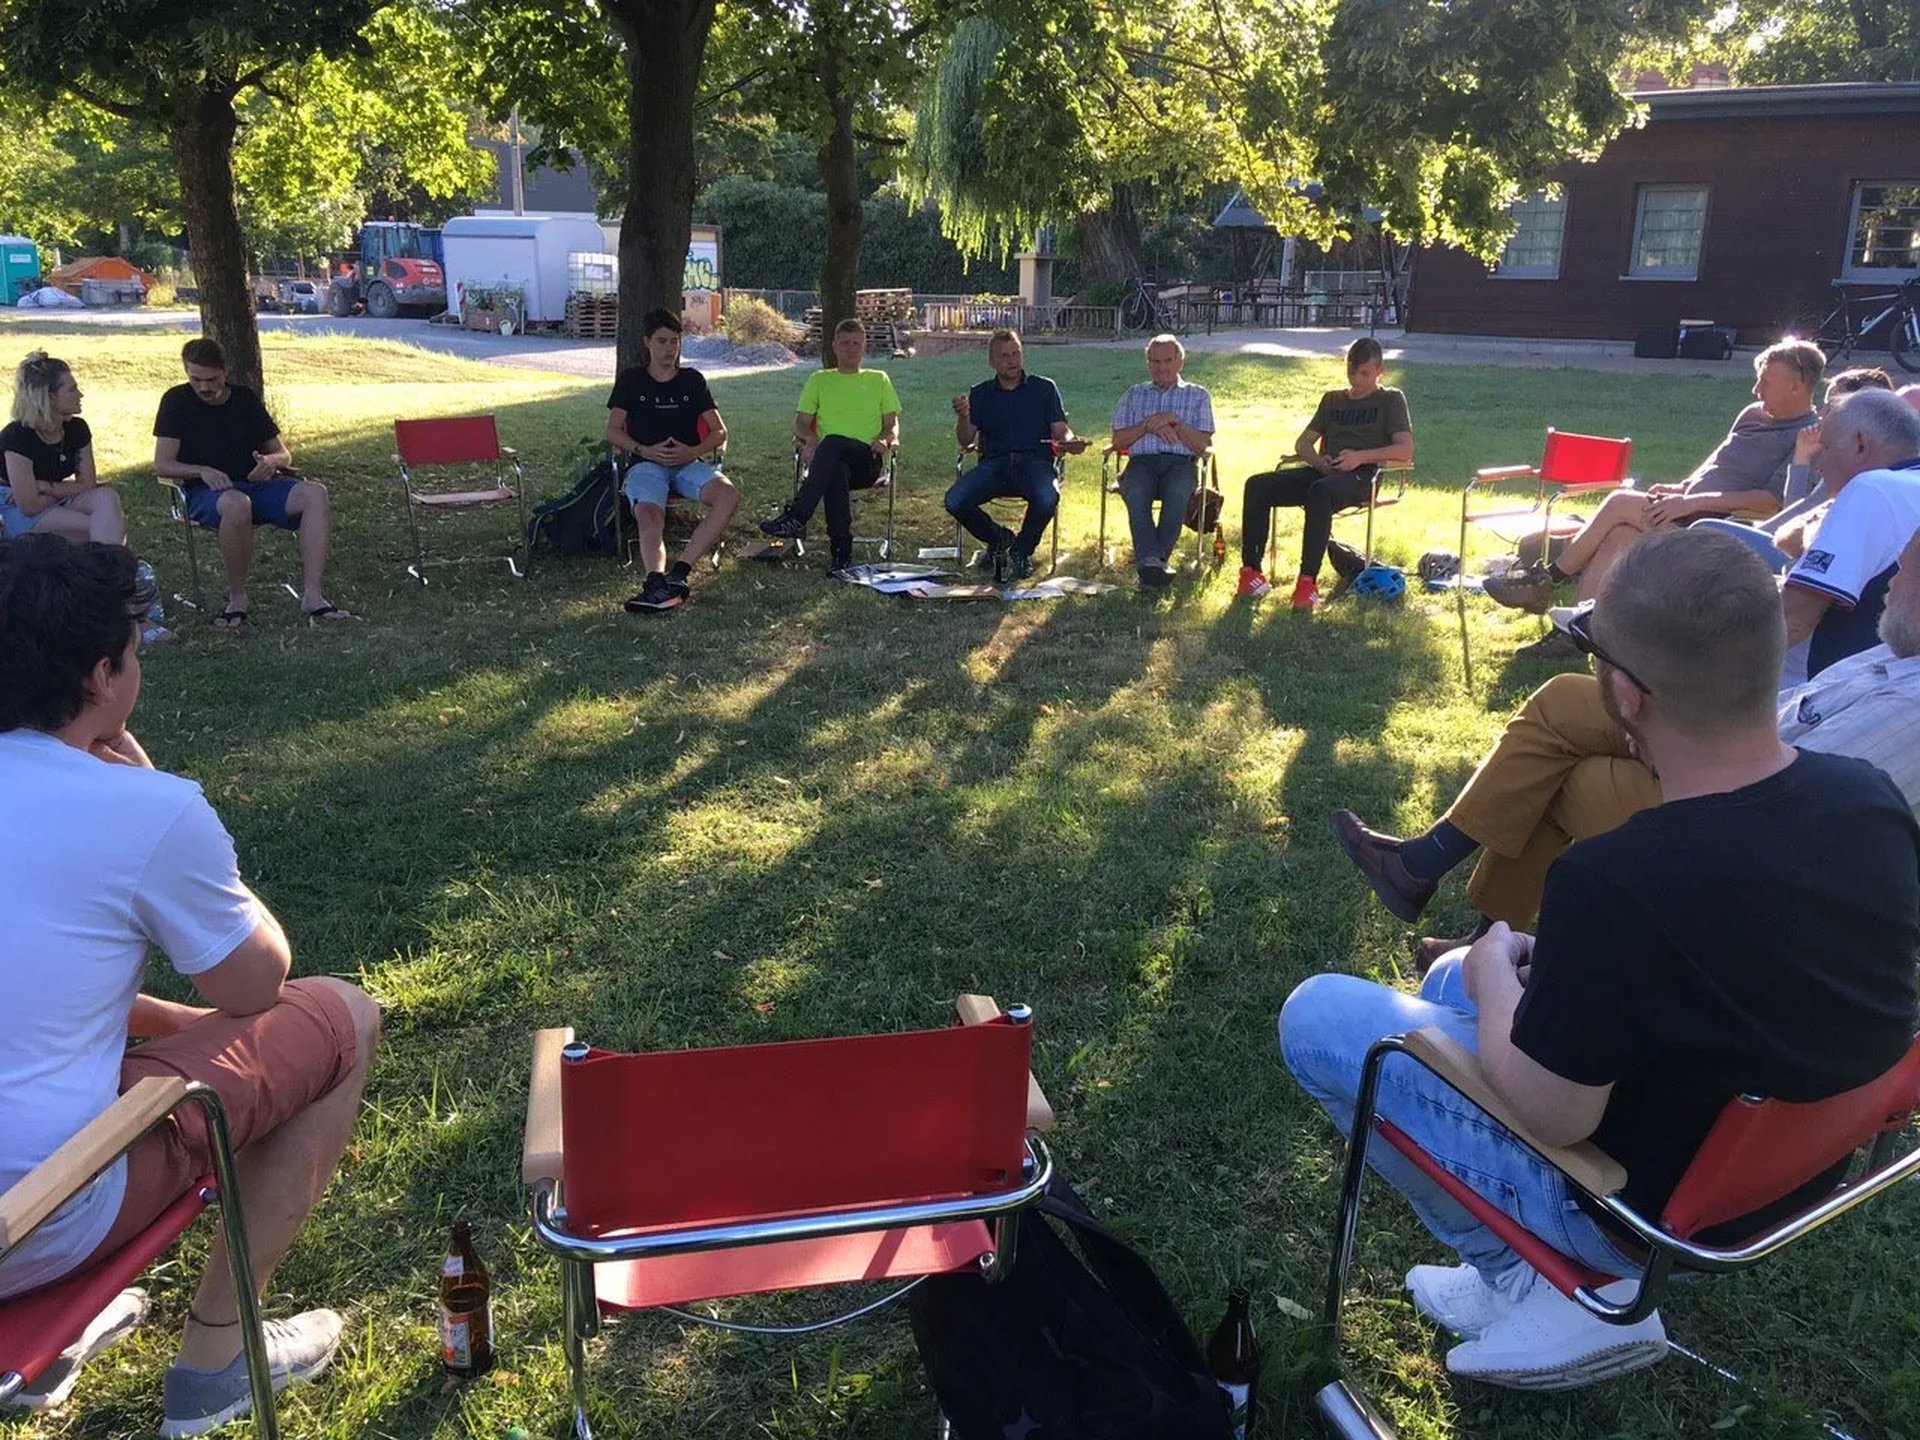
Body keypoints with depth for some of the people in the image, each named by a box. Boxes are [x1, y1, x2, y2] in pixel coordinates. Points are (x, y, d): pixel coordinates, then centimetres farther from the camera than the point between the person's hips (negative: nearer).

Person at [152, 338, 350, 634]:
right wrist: (203, 471, -20)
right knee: (236, 504, -42)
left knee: (315, 493, -25)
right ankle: (237, 599, -27)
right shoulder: (177, 401, 2)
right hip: (207, 493, -4)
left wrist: (272, 461, -9)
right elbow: (162, 464, -2)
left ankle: (313, 595, -33)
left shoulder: (245, 399, 12)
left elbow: (284, 454, 16)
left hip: (255, 485, 4)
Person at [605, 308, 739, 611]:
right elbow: (613, 431, 8)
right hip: (646, 463, -2)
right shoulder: (631, 379, 15)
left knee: (728, 494, -31)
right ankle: (657, 582, -59)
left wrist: (694, 452, -8)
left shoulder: (692, 379, 18)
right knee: (648, 514, -35)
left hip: (688, 462, 2)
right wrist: (645, 451, -11)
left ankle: (679, 572, -37)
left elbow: (719, 431, 13)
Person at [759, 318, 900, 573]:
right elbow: (800, 423, 17)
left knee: (833, 443, -38)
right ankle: (841, 546, -44)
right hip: (830, 460, 1)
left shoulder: (878, 380, 23)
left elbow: (893, 424, 16)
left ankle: (796, 517, -45)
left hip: (867, 461, -1)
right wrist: (809, 438, -8)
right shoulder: (819, 380, 25)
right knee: (837, 470, -40)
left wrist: (886, 440, -9)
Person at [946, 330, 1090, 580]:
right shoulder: (980, 394, 17)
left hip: (1034, 461, -2)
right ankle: (998, 539, 6)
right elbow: (966, 441, 9)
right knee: (954, 501, -25)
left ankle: (1022, 550, -4)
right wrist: (963, 417, -12)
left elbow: (1061, 429, 8)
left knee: (1047, 498, -36)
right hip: (994, 463, 2)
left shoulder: (1044, 388, 15)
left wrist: (1070, 441, -16)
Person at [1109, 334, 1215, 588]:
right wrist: (1149, 425, -3)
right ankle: (1151, 561, -47)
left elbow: (1201, 445, 7)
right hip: (1142, 461, 1)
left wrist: (1173, 421, -6)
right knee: (1136, 494, -36)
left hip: (1181, 462, -1)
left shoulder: (1197, 395, 18)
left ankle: (1149, 561, -40)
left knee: (1176, 492, -37)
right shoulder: (1134, 394, 23)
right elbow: (1118, 440, 12)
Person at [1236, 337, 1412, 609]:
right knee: (1257, 485, -19)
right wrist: (1317, 460, -3)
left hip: (1360, 477, -5)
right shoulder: (1332, 399, 26)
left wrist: (1361, 457, -16)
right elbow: (1302, 443, 21)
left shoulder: (1391, 399, 12)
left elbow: (1405, 449, -1)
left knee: (1320, 491, -41)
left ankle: (1308, 581, -44)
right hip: (1321, 472, 5)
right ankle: (1251, 570, -22)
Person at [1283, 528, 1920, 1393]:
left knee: (1316, 1016, 2)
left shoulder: (1616, 884, -37)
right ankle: (1562, 1271, 17)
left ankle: (1541, 1285, 8)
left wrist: (1495, 970, -5)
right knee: (1454, 979, 23)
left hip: (1648, 1207, -7)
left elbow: (1551, 1117, -23)